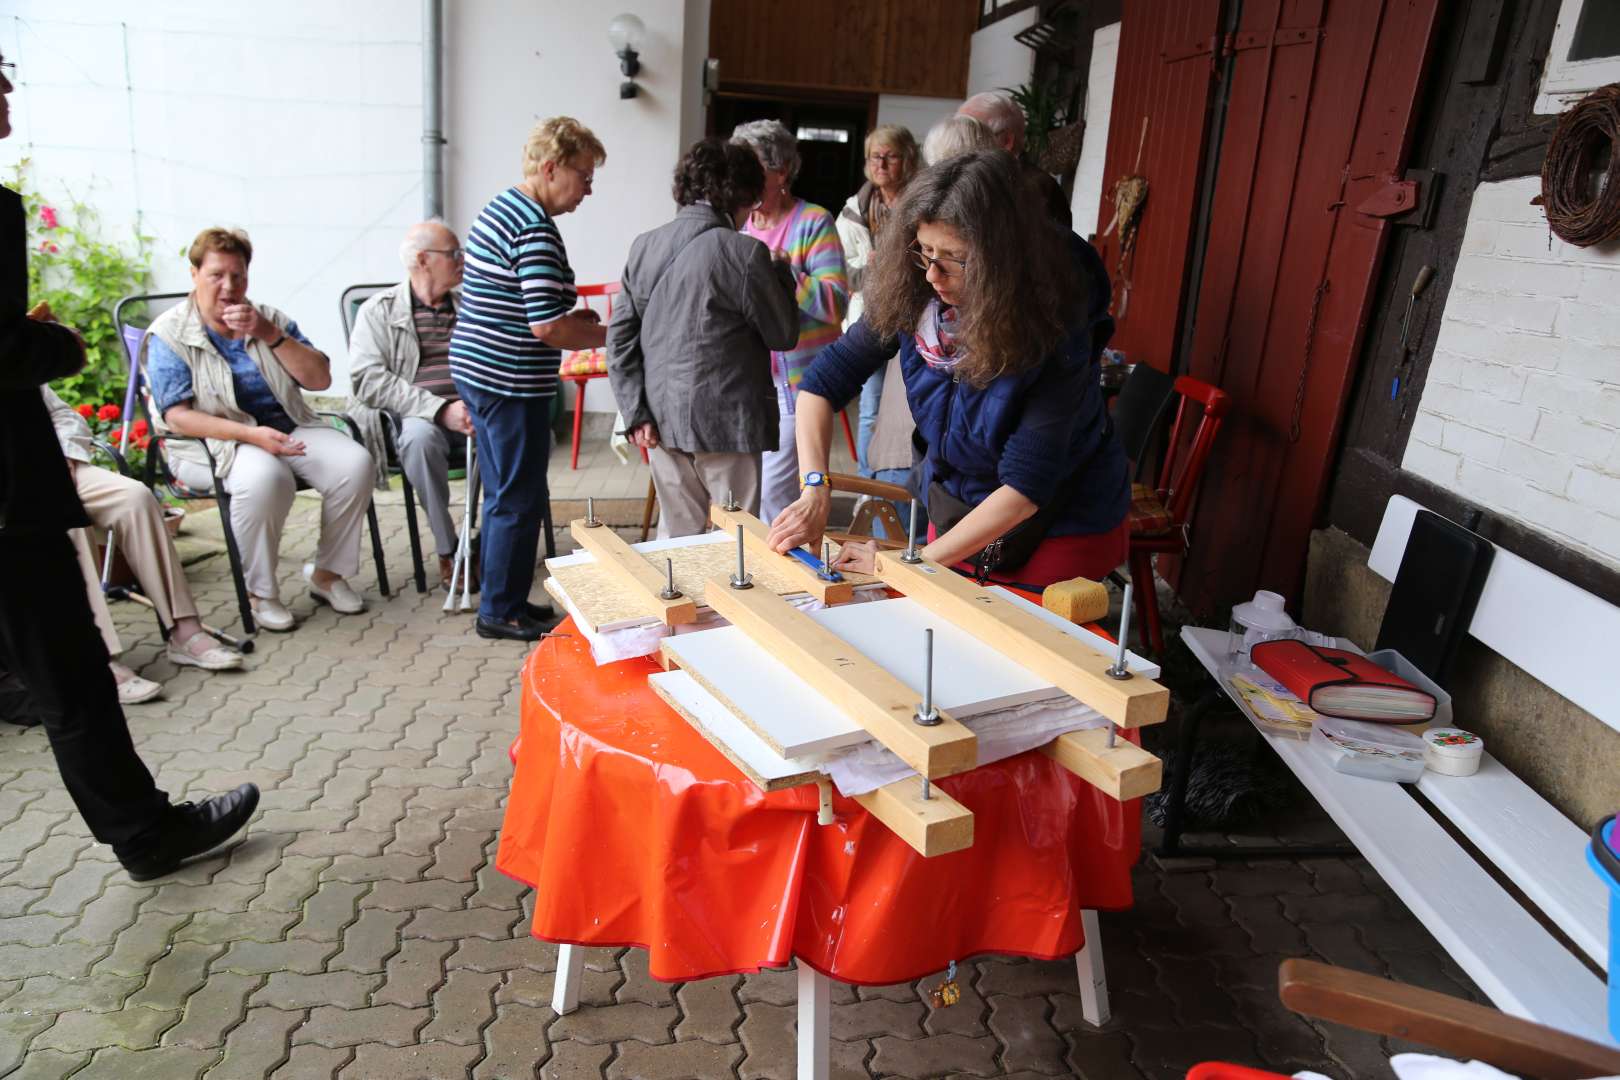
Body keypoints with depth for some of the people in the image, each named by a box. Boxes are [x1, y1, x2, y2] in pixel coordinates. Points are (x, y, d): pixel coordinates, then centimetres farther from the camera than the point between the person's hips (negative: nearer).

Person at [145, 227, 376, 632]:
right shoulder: (169, 335, -1)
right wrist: (251, 434, -25)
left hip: (288, 427, 5)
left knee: (355, 463, -22)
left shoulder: (269, 320, 13)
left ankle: (326, 574, -5)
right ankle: (260, 592, -18)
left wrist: (271, 335, -12)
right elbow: (177, 416, -12)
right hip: (213, 443, -5)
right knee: (265, 476, -38)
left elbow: (320, 379, 2)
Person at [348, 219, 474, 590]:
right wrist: (440, 409, -21)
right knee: (421, 436, -38)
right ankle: (448, 552, -24)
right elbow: (369, 380, -8)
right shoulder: (378, 311, 6)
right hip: (413, 417, -3)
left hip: (471, 414, 3)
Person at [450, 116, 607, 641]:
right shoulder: (536, 230, -19)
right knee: (521, 500, 1)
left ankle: (501, 601, 28)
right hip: (511, 381, -10)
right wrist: (609, 334, -9)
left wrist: (571, 318, 15)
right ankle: (502, 611, 13)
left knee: (503, 495, 17)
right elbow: (547, 327, -24)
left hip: (475, 368, 10)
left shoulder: (499, 207, 13)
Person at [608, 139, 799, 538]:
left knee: (676, 533, 17)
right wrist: (781, 274, 10)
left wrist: (635, 412, 5)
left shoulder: (644, 246, 6)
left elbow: (620, 336, 5)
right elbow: (783, 335, -4)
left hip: (662, 419, 6)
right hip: (725, 420, -6)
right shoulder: (744, 253, -12)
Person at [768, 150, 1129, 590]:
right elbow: (824, 382, -9)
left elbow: (1025, 488, -28)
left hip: (1062, 531, -4)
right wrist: (814, 492, -23)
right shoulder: (914, 296, -16)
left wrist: (917, 564, -29)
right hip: (955, 510, 4)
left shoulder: (1056, 332, -28)